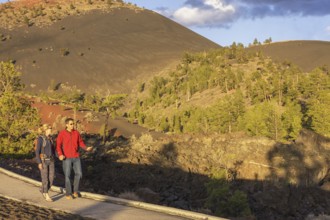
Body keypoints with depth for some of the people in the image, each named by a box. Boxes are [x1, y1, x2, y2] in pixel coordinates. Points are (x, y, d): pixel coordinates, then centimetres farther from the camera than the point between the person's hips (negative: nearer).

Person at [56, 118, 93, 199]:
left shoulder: (76, 132, 4)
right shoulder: (62, 133, -8)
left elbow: (80, 142, 11)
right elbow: (58, 145, -12)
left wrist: (86, 148, -8)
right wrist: (60, 154, -29)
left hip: (76, 157, 4)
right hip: (67, 158, -4)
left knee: (79, 174, 0)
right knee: (67, 175, -1)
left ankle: (75, 191, 19)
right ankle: (68, 193, 13)